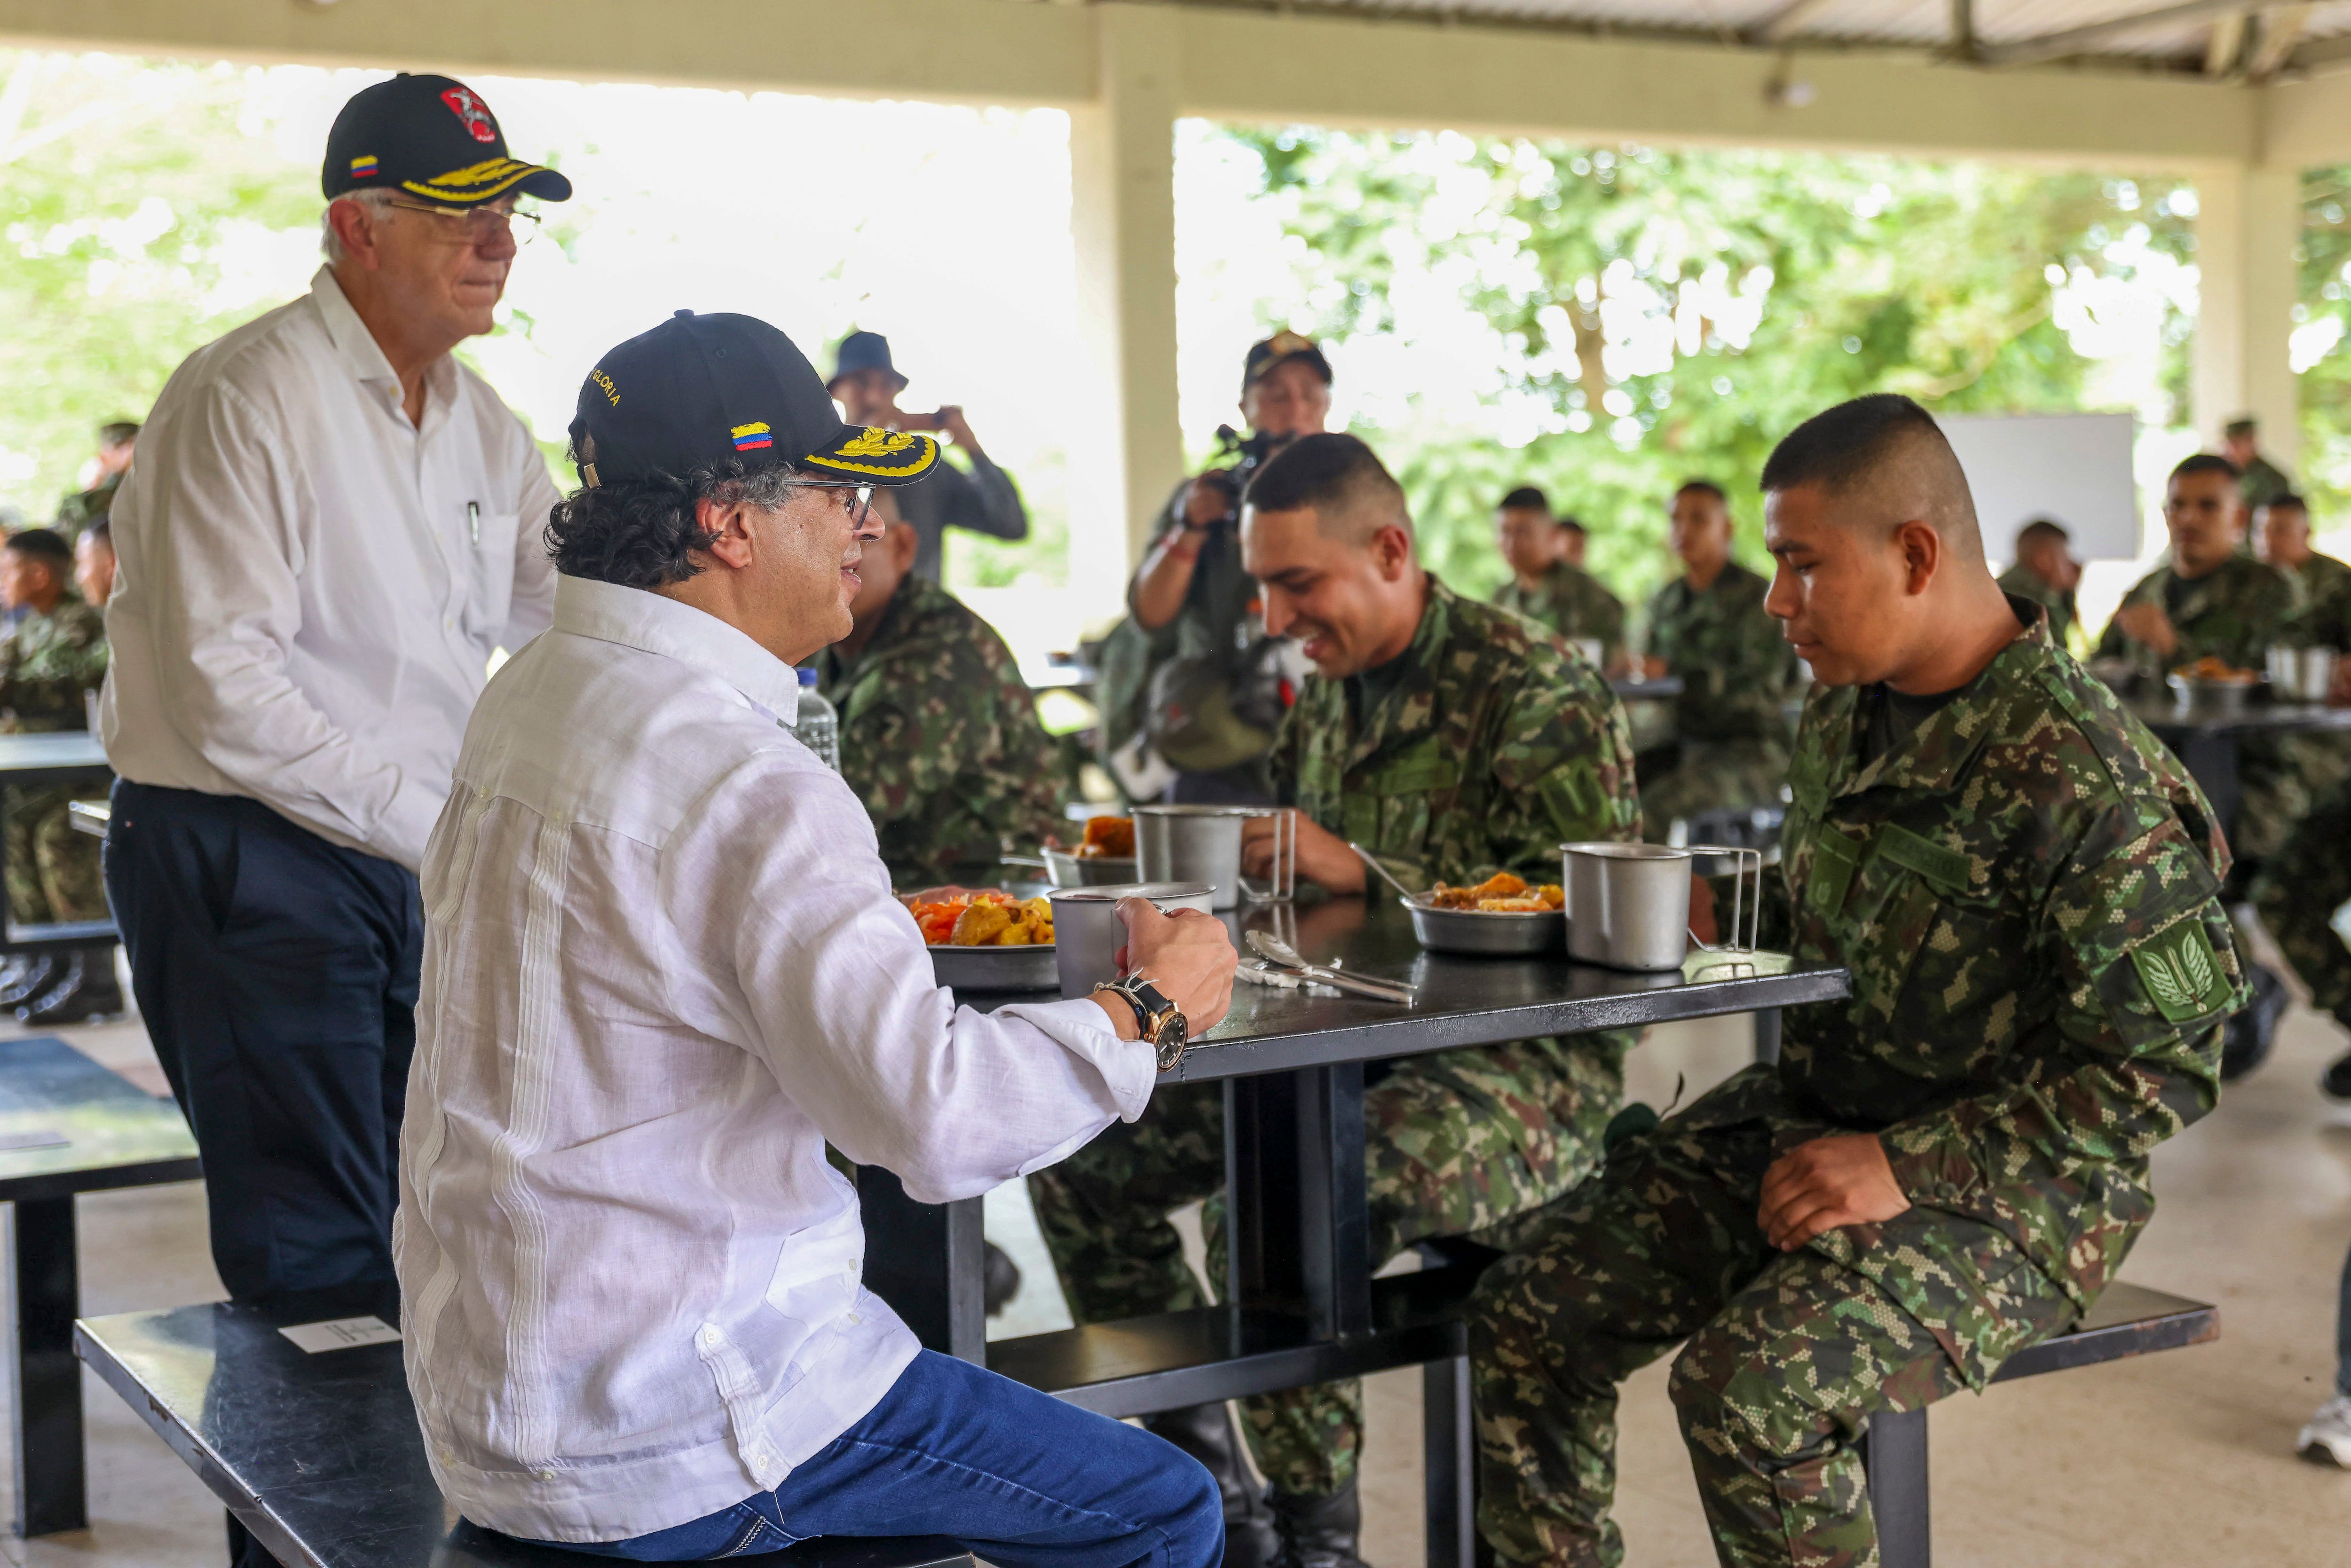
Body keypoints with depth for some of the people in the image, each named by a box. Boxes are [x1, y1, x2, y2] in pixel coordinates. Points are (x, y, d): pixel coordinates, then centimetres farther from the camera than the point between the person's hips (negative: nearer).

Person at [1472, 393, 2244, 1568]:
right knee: (1524, 1316, -5)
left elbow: (2161, 1067, -18)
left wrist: (1907, 1165, -21)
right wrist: (1719, 922, 4)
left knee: (1748, 1385, -31)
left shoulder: (2083, 774, -19)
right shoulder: (1840, 717, 7)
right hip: (1803, 1116, 8)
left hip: (2006, 1189, -8)